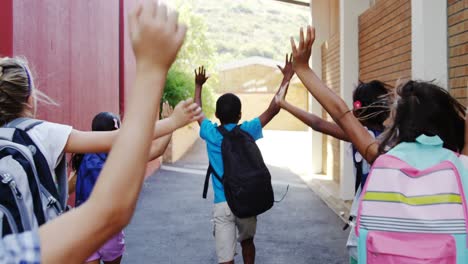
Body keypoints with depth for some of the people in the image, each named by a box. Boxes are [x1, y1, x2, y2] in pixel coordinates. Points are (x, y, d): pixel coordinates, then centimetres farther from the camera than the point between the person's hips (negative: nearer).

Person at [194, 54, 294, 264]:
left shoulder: (211, 134, -1)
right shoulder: (246, 131, -5)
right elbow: (273, 110, -2)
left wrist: (198, 86, 32)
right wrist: (286, 78, 4)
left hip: (222, 204, -1)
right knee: (247, 241, 28)